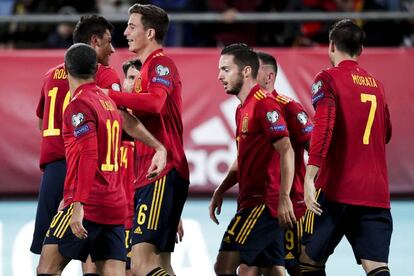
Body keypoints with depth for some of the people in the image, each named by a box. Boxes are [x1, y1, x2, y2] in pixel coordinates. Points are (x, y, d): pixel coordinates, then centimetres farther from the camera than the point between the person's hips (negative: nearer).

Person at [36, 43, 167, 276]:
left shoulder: (79, 104, -9)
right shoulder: (108, 100, 12)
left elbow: (89, 155, -19)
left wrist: (78, 204, -23)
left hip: (88, 205, -8)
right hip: (116, 206, 8)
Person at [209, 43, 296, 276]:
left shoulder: (264, 104, -12)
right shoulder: (243, 109, 18)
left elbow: (286, 151, -20)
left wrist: (284, 198, -25)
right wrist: (220, 192, 17)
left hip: (262, 202, -10)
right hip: (252, 201, 10)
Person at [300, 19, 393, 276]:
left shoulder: (328, 79, -2)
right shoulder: (376, 84, 16)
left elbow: (323, 127, -17)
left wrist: (309, 177, -24)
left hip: (336, 189, -5)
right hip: (376, 193, 5)